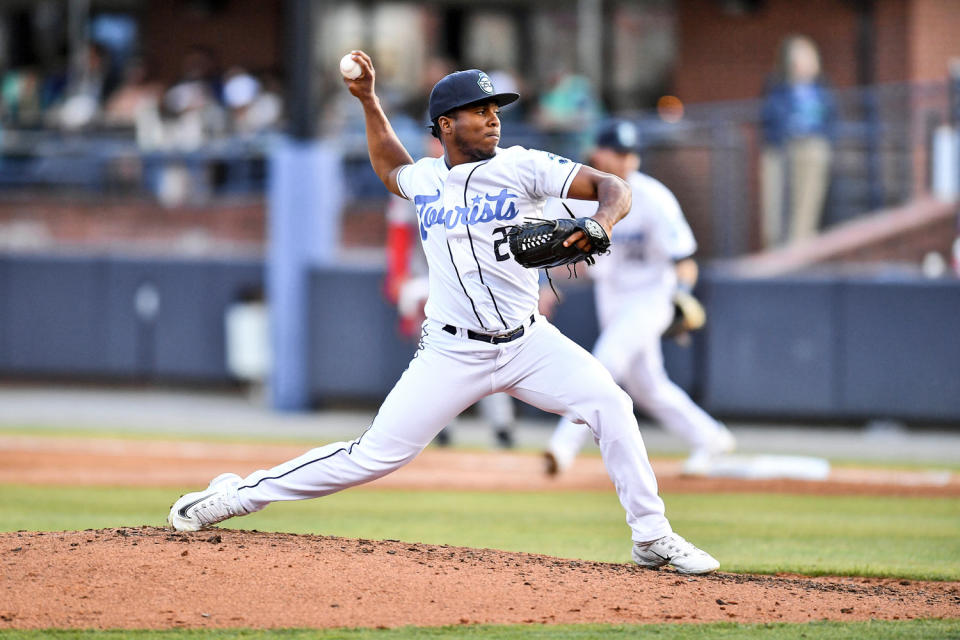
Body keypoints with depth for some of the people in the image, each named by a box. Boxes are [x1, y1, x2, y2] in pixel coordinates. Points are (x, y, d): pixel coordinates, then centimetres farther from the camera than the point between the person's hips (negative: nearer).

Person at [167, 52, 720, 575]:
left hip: (528, 342, 0)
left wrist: (602, 223, -31)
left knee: (610, 403, -21)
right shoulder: (426, 181, 6)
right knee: (377, 455, -5)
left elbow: (613, 187, -10)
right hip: (453, 353, 0)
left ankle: (652, 538, -10)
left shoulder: (522, 167, -3)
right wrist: (369, 100, 22)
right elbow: (390, 164, 32)